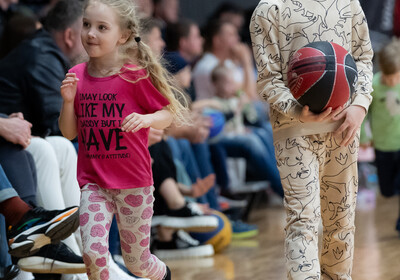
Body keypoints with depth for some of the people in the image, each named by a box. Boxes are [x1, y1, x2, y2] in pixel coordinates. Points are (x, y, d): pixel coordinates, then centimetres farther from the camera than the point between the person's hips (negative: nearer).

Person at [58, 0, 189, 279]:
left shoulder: (136, 75, -12)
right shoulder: (77, 76, 0)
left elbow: (168, 114, -4)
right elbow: (69, 133, 6)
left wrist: (145, 119, -24)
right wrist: (68, 100, -11)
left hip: (133, 183, -2)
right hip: (93, 183, 2)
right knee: (93, 252, -19)